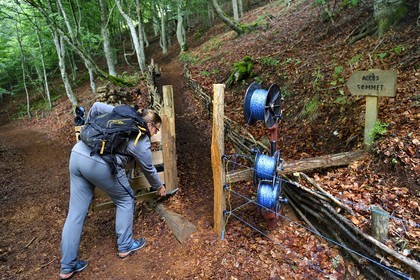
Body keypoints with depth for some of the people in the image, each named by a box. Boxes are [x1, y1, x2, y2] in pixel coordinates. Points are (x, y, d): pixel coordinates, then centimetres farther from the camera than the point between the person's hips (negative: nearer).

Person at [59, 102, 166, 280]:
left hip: (77, 155, 8)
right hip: (100, 165, -7)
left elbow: (96, 107, 16)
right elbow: (148, 169, 15)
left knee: (76, 212, 13)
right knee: (125, 199, 17)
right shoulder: (142, 141, 5)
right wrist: (159, 187, 33)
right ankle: (125, 246, 28)